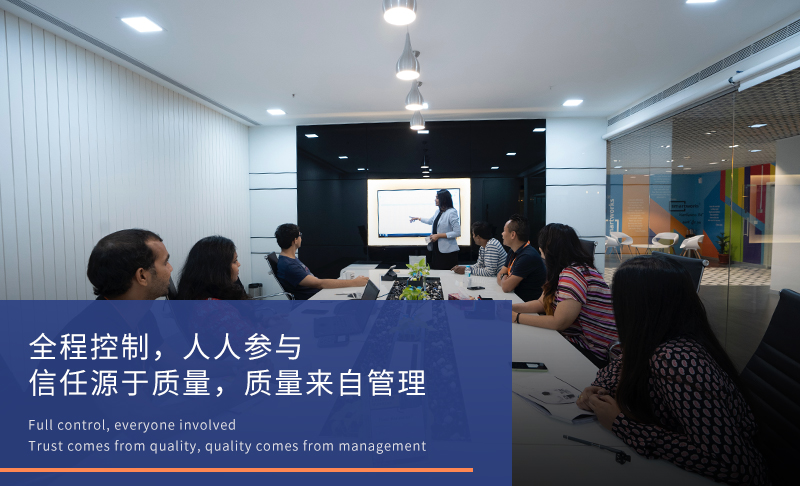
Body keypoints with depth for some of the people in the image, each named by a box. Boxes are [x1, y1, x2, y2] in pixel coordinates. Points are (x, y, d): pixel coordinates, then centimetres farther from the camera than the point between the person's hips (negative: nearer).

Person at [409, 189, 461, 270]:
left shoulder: (452, 212, -14)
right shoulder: (438, 211, 11)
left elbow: (457, 232, -18)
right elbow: (430, 221, 34)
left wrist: (438, 235, -17)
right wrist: (418, 218, 43)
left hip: (447, 251, -8)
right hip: (436, 248, 8)